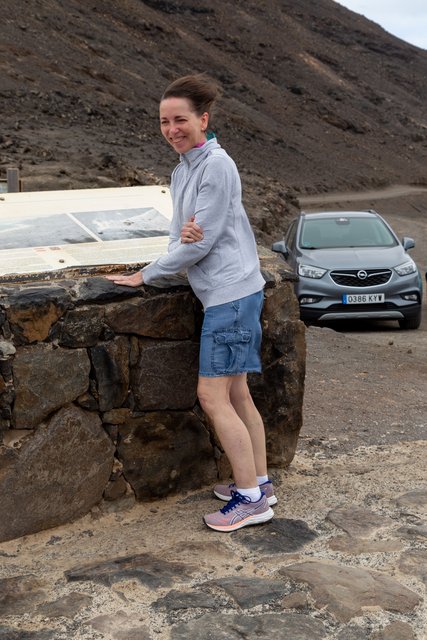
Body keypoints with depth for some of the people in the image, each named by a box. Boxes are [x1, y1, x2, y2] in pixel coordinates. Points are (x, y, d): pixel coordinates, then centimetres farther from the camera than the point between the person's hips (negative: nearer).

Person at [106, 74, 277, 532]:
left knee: (213, 397, -8)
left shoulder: (216, 165, -14)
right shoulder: (182, 170, 14)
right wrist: (183, 235, -17)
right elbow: (182, 239, 10)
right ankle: (259, 483, 23)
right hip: (220, 293, 9)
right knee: (236, 394, 13)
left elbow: (201, 242, -17)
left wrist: (145, 275, -8)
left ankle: (251, 497, 1)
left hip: (231, 292, -9)